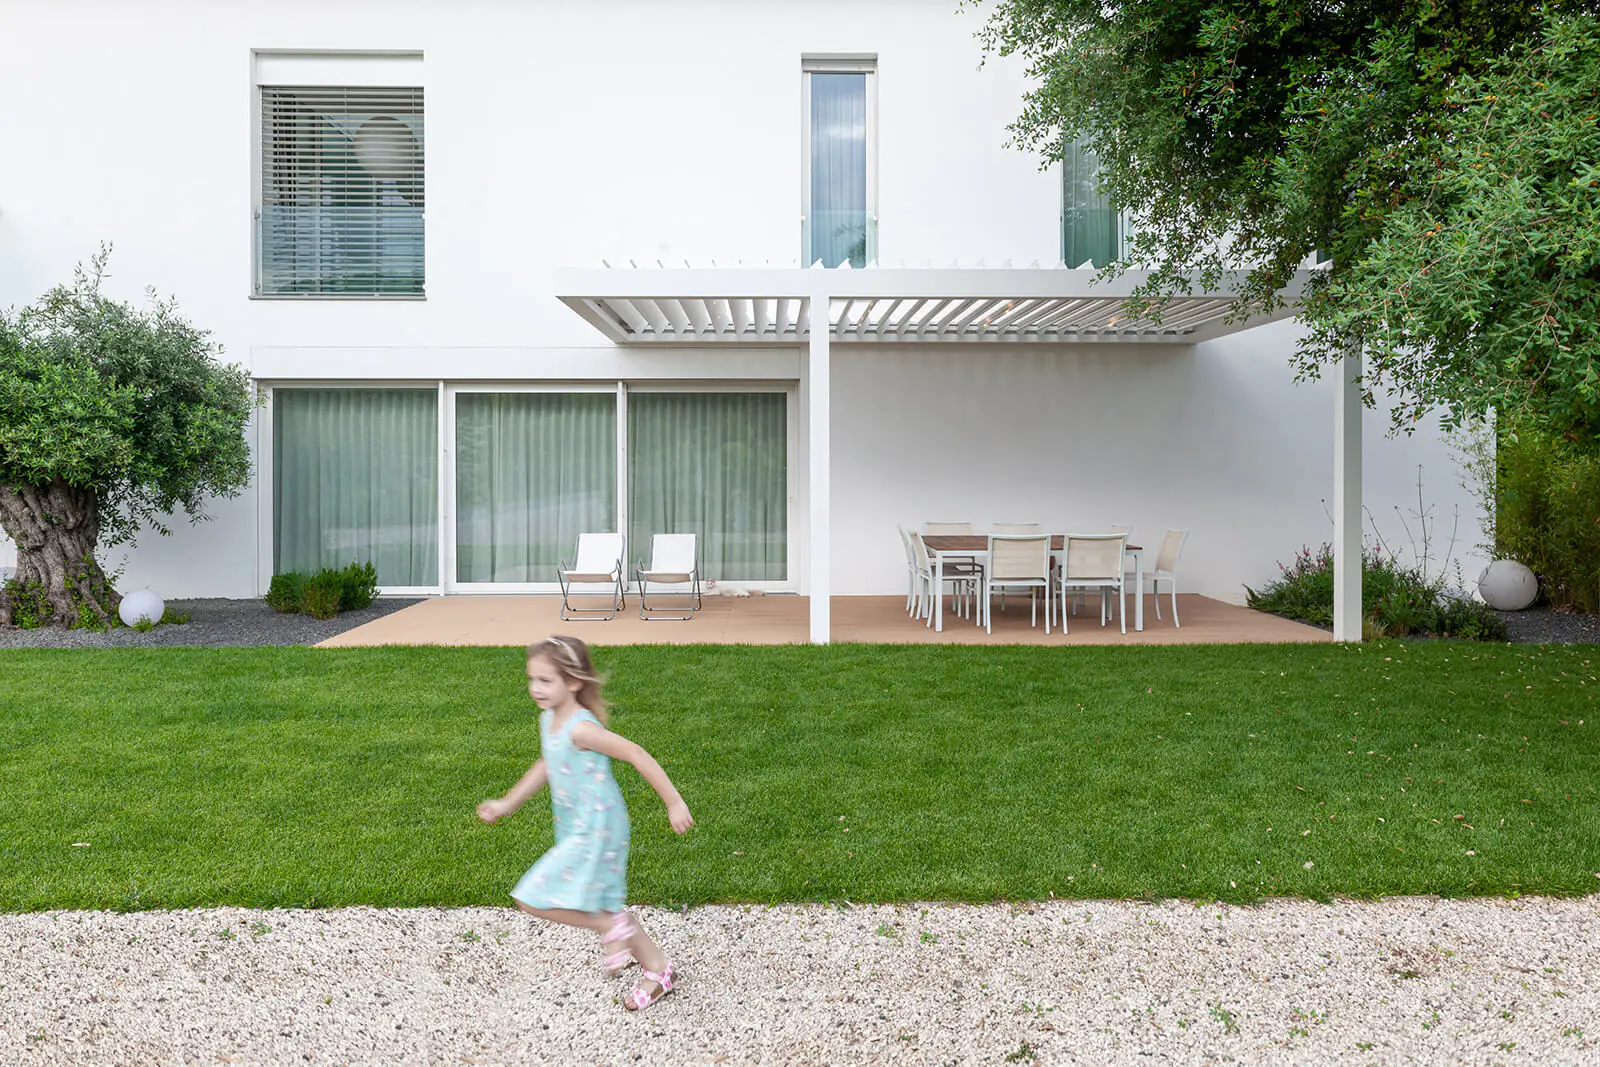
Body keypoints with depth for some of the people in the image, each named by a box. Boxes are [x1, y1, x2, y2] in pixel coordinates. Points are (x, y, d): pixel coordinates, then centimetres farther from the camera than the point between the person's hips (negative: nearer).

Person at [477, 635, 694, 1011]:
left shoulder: (580, 728, -25)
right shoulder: (549, 720, 3)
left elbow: (637, 755, -25)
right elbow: (546, 766, 21)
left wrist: (673, 803, -22)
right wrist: (507, 804, 22)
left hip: (595, 830, -9)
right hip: (577, 829, 9)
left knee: (534, 898, -10)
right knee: (602, 905, 18)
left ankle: (611, 927, 3)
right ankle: (658, 969, 32)